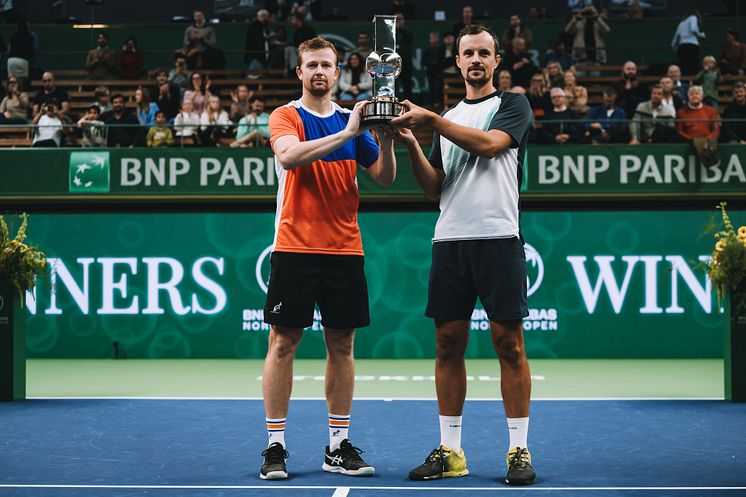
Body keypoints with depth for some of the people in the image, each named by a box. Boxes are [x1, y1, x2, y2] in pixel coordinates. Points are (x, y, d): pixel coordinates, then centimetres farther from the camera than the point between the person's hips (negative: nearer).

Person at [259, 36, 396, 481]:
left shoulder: (352, 119, 12)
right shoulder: (286, 116, 0)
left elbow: (384, 177, 9)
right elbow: (288, 156, -21)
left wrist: (386, 139, -9)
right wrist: (345, 133, -26)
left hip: (345, 249, 4)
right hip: (295, 248, -4)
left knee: (342, 345, 6)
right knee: (283, 343, -1)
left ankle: (339, 446, 14)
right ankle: (275, 447, 6)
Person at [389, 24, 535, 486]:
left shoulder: (512, 104, 6)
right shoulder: (447, 119, 20)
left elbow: (489, 144, -13)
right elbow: (434, 187, 14)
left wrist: (431, 119, -15)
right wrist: (412, 144, -2)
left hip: (498, 238, -4)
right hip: (450, 240, 4)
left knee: (509, 343, -4)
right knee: (448, 343, 3)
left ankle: (519, 450, 3)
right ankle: (450, 451, 10)